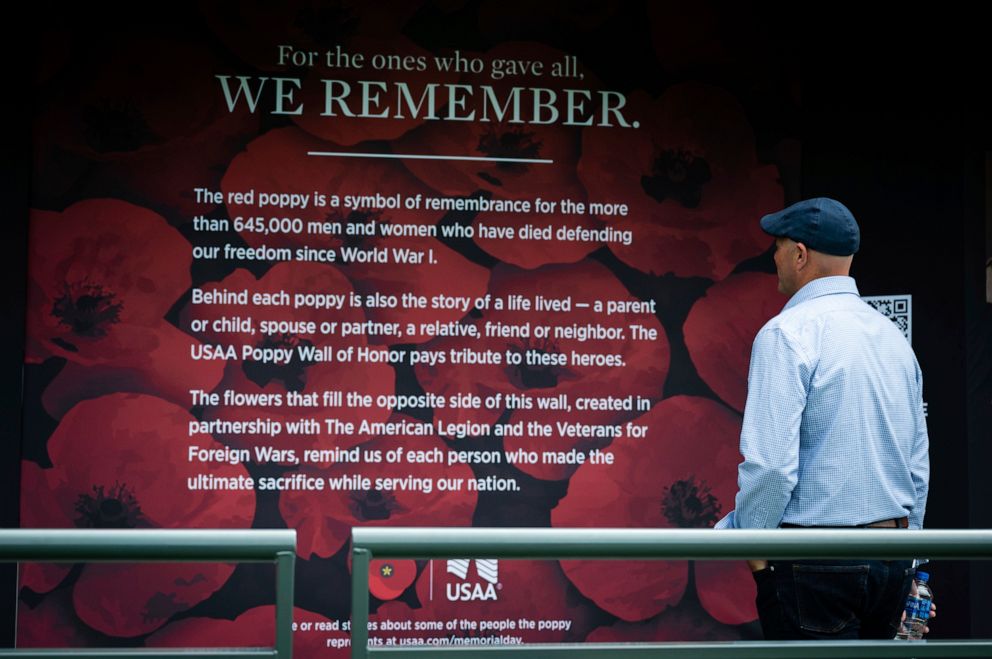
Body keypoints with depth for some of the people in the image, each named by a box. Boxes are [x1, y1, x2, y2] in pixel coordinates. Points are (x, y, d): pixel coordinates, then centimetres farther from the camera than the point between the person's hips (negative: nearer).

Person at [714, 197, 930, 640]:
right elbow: (919, 464, 17)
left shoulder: (790, 332, -12)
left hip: (815, 562, -7)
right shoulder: (892, 335, 12)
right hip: (892, 561, 8)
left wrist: (745, 538, -5)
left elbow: (770, 462, -20)